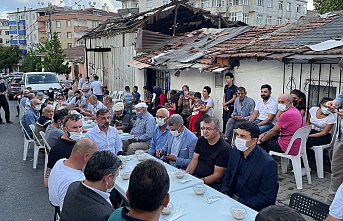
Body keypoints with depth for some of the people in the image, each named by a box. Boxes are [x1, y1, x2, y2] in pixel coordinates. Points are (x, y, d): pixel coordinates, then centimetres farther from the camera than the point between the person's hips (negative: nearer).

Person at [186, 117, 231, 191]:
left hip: (212, 184, -6)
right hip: (195, 176, 7)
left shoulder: (224, 148, -13)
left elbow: (217, 175, -14)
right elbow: (194, 160, 8)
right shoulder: (201, 140, 9)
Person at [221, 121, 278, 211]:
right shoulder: (235, 151, -2)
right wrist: (225, 194, -5)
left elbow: (267, 198, -18)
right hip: (231, 197, 6)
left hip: (251, 206, -6)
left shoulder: (268, 163, -22)